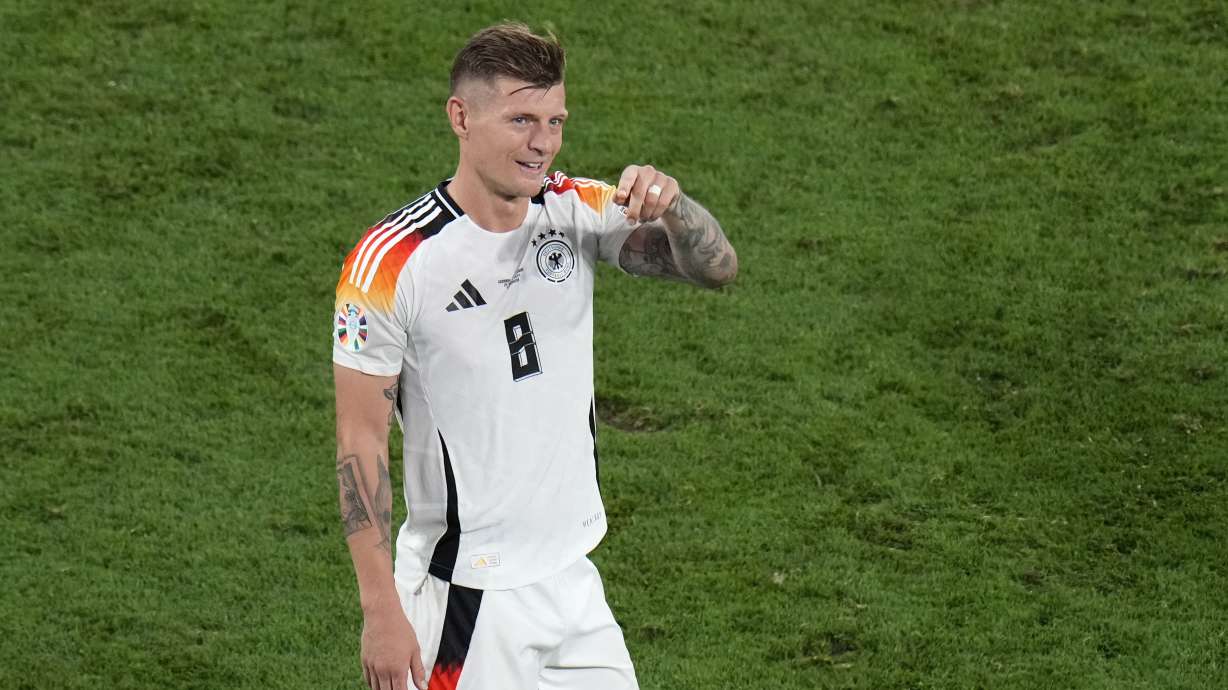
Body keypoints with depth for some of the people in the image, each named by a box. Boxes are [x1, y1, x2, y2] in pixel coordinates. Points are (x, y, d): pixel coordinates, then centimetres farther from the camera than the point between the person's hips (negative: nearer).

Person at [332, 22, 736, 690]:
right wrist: (381, 610, -15)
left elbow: (715, 266, -3)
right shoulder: (392, 260, -15)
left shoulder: (577, 211, 0)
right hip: (463, 595, -6)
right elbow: (360, 440, -12)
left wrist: (670, 204, -26)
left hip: (573, 578, 6)